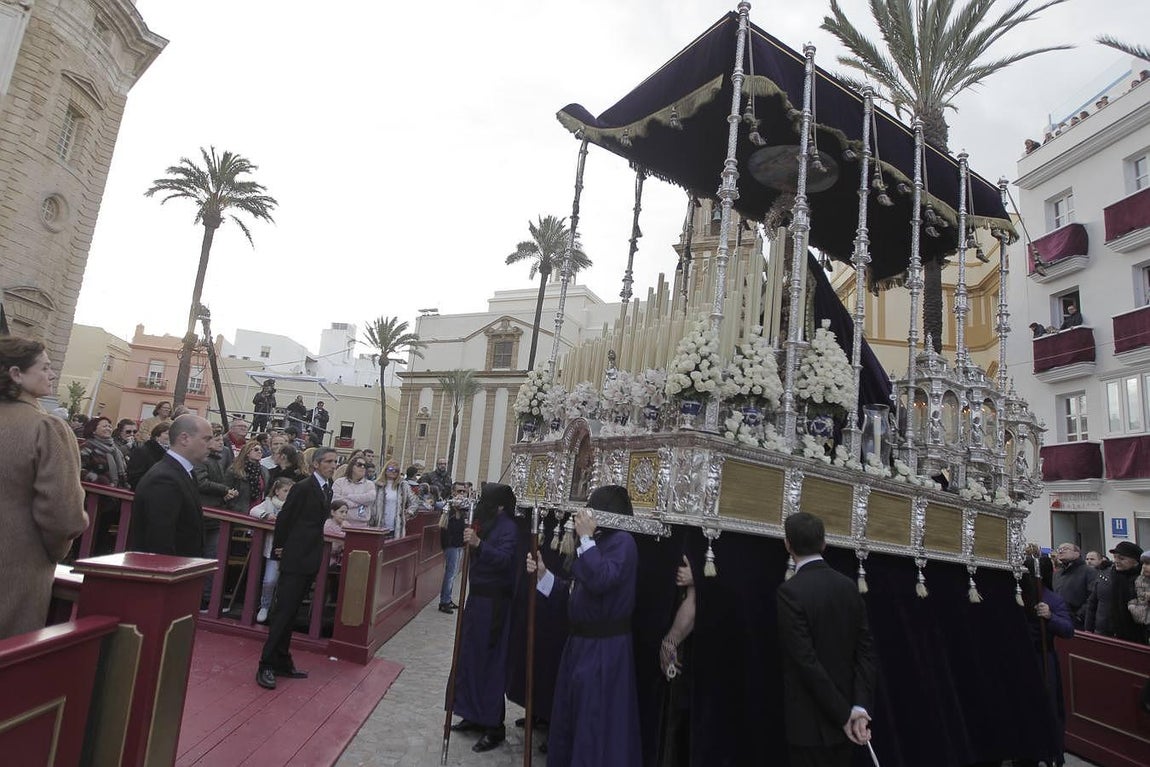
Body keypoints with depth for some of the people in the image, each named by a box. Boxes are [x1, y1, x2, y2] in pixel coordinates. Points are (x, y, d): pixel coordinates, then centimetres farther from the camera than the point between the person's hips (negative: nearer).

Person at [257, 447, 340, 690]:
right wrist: (279, 547, -4)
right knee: (283, 610, -5)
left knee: (290, 612, 13)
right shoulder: (302, 487, -12)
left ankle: (281, 661, 21)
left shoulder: (327, 489, 11)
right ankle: (266, 665, 2)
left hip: (311, 558, 8)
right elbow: (284, 517, -9)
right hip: (295, 557, -8)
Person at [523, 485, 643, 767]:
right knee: (570, 716, 22)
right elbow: (576, 591, 13)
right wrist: (543, 574, 2)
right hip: (580, 641, 9)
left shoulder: (623, 541, -17)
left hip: (605, 648, -9)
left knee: (597, 721, 4)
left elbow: (601, 580, -33)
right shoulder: (598, 540, 10)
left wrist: (585, 538, -25)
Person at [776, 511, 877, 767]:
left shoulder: (790, 592, -19)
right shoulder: (849, 586, 1)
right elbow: (865, 650, -2)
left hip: (811, 723, -6)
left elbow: (807, 662, -21)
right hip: (847, 712, 6)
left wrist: (844, 715, -13)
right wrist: (860, 707, -6)